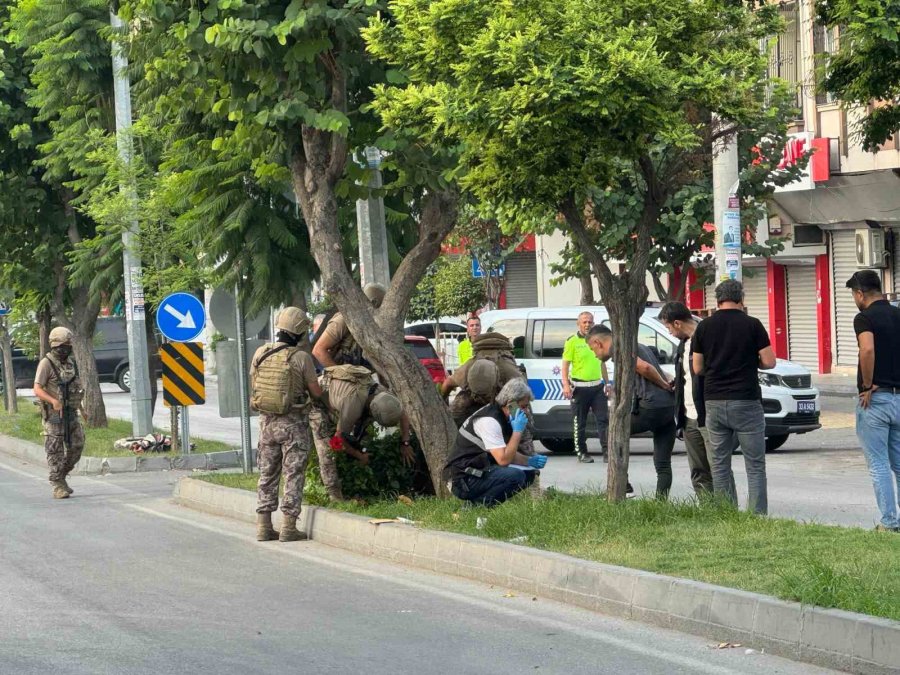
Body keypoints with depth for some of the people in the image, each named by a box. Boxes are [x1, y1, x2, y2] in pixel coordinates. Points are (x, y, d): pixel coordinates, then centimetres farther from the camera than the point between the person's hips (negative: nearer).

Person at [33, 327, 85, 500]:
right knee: (56, 450, -5)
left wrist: (81, 408, 17)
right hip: (53, 414, -7)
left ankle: (61, 476, 22)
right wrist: (53, 401, -34)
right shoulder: (46, 364, -11)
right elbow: (37, 390, -19)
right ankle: (58, 487, -2)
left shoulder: (71, 363, 11)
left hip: (71, 413, 7)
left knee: (76, 447, 5)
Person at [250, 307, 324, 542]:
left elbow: (254, 386, 9)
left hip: (267, 421, 5)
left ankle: (264, 525, 12)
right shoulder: (301, 358, -14)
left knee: (268, 473, 13)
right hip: (293, 423, -5)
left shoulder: (260, 354, 0)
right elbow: (316, 392, -8)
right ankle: (288, 527, -1)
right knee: (293, 474, 2)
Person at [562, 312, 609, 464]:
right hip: (580, 387, -4)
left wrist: (607, 383, 19)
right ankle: (582, 453, 11)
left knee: (604, 420, -3)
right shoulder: (572, 342, -4)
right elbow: (565, 365, -7)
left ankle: (607, 451, -3)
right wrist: (566, 385, -17)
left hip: (597, 386, 4)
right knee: (579, 423, 3)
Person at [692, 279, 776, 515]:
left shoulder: (704, 327, 4)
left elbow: (697, 368, 8)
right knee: (755, 465, 0)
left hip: (714, 401, 3)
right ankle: (758, 516, -6)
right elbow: (769, 362, -5)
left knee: (720, 464, 10)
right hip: (746, 402, -3)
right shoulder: (751, 325, -5)